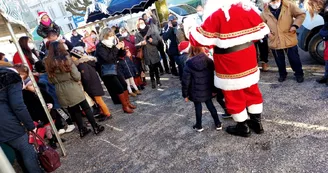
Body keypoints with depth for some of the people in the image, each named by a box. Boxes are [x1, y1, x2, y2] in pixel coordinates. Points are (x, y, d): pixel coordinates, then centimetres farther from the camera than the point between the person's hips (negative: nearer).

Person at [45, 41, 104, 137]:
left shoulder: (49, 63, -1)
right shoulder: (66, 59, -13)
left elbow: (51, 80, 2)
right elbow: (76, 76, -13)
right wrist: (78, 79, 8)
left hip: (60, 91, 4)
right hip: (72, 88, -4)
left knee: (73, 111, 16)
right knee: (86, 108, 9)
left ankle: (82, 130, 24)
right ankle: (96, 128, 16)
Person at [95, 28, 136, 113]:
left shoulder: (111, 44, 4)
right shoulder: (100, 46, -14)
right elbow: (107, 58, -28)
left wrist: (122, 48, -12)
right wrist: (116, 48, -26)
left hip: (115, 68, 7)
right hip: (107, 71, -7)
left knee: (124, 85, 9)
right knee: (119, 88, -7)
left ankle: (128, 103, 25)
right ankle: (125, 107, 8)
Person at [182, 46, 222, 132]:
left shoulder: (189, 65, -16)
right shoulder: (209, 61, -5)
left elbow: (186, 81, -13)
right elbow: (213, 76, 3)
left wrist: (185, 94, -3)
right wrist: (214, 89, 14)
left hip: (196, 92, -3)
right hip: (207, 90, 4)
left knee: (198, 107, 11)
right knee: (210, 104, 19)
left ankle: (199, 126, 25)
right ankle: (218, 124, 26)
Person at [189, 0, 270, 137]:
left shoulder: (216, 13, -18)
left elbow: (202, 38, -14)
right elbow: (260, 31, 7)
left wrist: (191, 33, 5)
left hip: (229, 63, -6)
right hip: (248, 57, 6)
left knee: (234, 95, 10)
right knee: (252, 91, 19)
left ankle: (243, 127, 26)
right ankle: (256, 123, 33)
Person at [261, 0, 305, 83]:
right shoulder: (265, 11, -5)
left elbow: (301, 14, 0)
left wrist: (295, 25, -12)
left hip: (289, 40, -1)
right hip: (274, 41, 2)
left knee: (294, 59, 11)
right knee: (279, 61, 16)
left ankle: (299, 74, 33)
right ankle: (282, 74, 39)